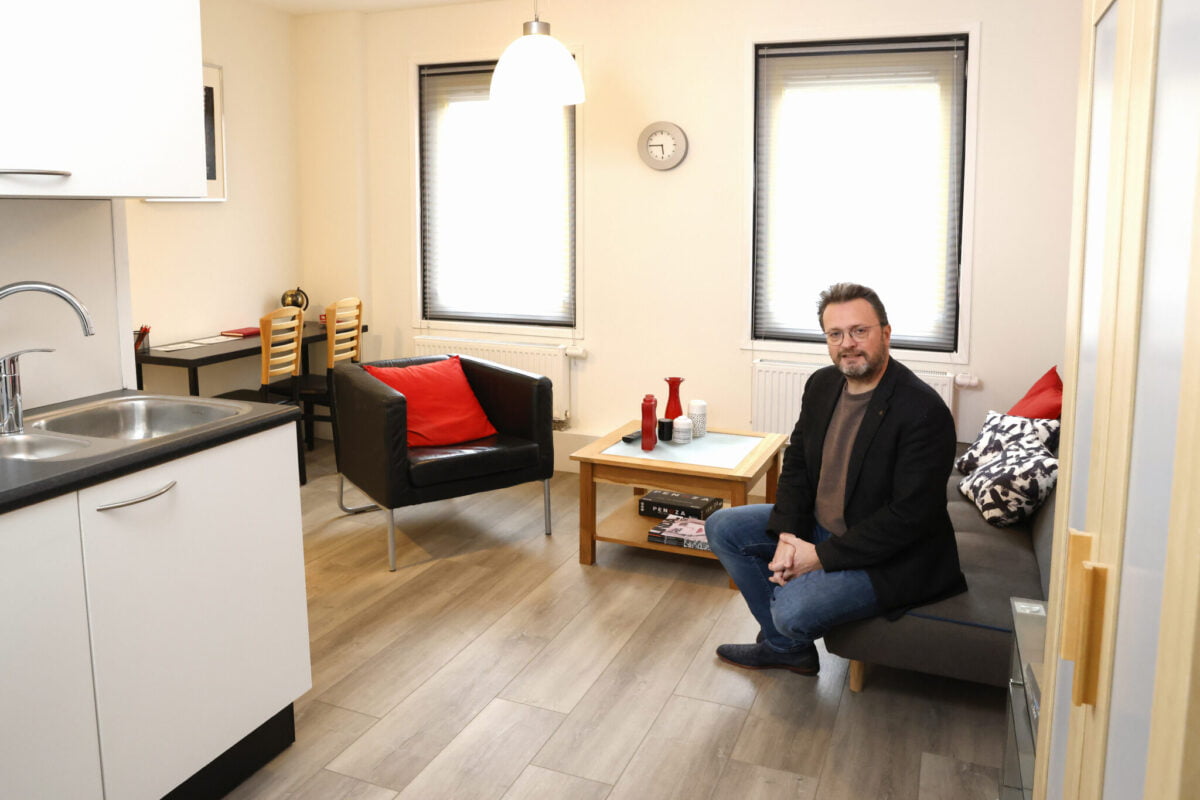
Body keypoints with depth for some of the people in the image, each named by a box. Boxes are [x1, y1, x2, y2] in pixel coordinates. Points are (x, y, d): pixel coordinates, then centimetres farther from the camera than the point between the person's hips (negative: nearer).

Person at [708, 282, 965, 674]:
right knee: (722, 527, 4)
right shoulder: (822, 384, 0)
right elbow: (796, 465, 6)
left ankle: (789, 640, 14)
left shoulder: (923, 411, -24)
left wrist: (821, 555, -23)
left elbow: (910, 516, -25)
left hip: (889, 556, -8)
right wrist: (787, 537, -11)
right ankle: (784, 647, 13)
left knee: (793, 610, -28)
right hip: (818, 527, 8)